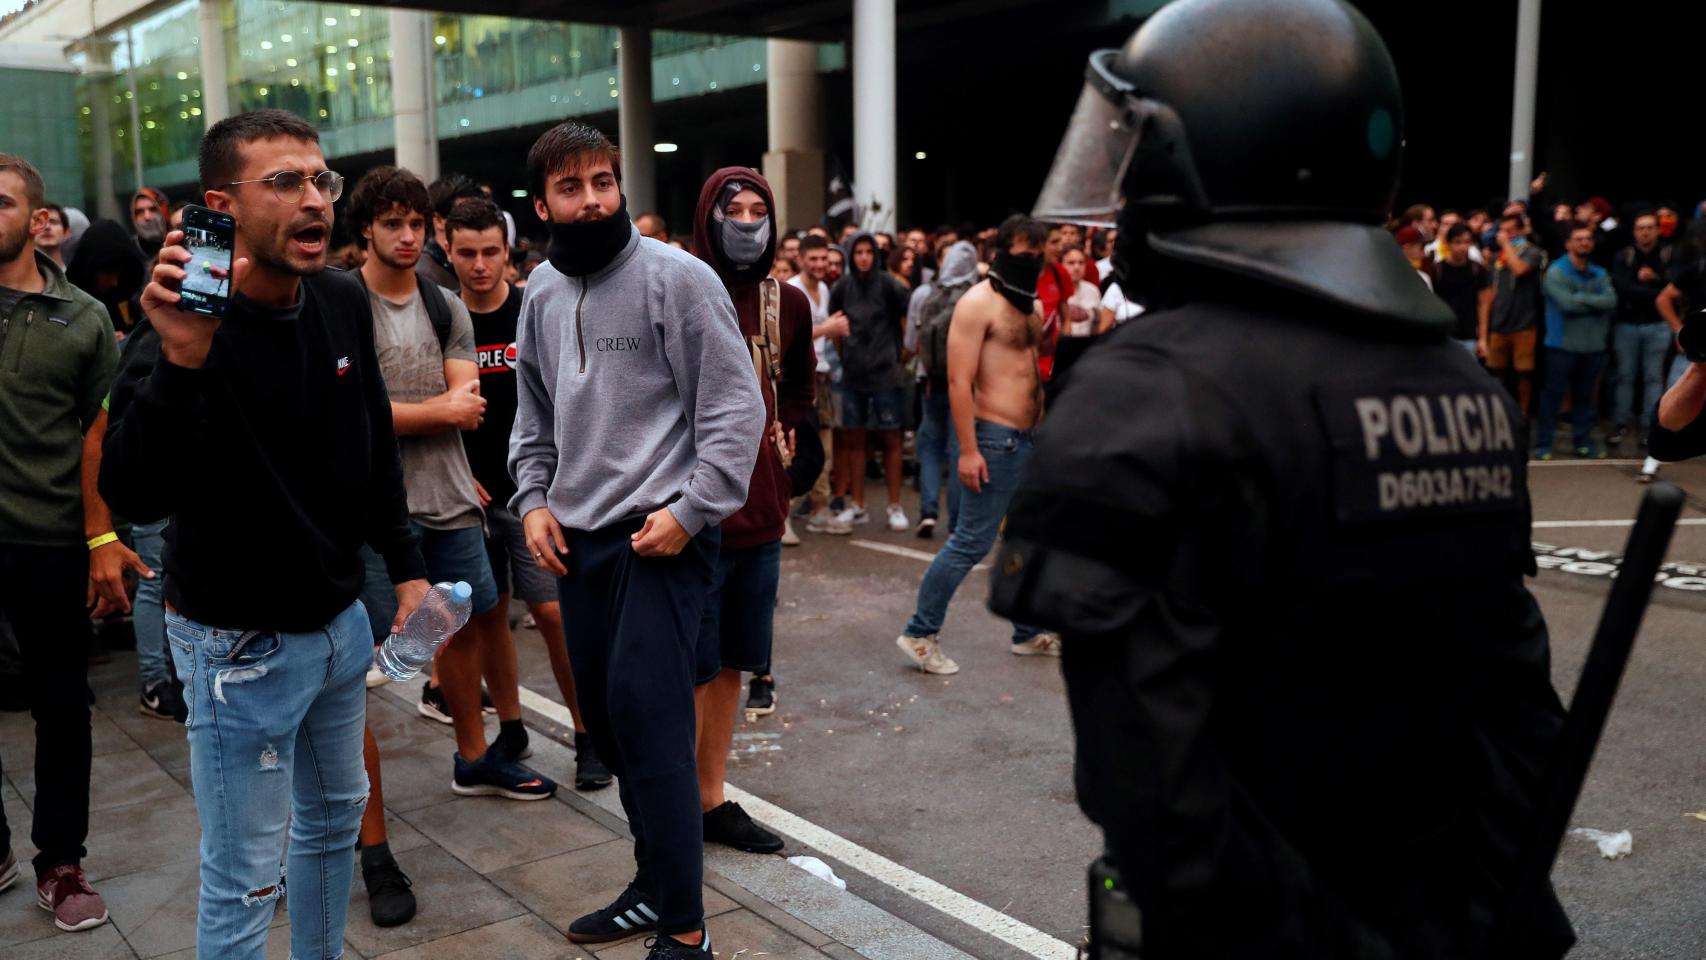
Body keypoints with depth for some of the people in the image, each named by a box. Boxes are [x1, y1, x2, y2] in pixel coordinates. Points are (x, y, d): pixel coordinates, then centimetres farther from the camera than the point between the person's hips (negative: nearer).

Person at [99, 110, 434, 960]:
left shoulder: (342, 303, -2)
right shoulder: (183, 331, -21)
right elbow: (133, 496, -33)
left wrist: (406, 567, 12)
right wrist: (179, 362, -44)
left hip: (342, 621, 7)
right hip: (241, 643, -7)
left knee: (335, 818, 23)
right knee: (244, 881, 4)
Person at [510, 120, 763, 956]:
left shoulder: (676, 276, -8)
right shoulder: (541, 294, 11)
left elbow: (735, 408, -10)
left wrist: (689, 512, -15)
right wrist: (533, 500, 7)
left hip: (663, 534, -7)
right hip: (576, 537, 7)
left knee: (646, 713, -11)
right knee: (604, 714, 13)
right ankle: (655, 882, 30)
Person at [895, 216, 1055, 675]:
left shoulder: (1027, 306, 15)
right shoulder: (978, 303, -11)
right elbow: (959, 380, -17)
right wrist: (967, 449, -22)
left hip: (1026, 439, 9)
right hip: (991, 438, -9)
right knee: (972, 541, -7)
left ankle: (1028, 632, 27)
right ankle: (920, 633, 2)